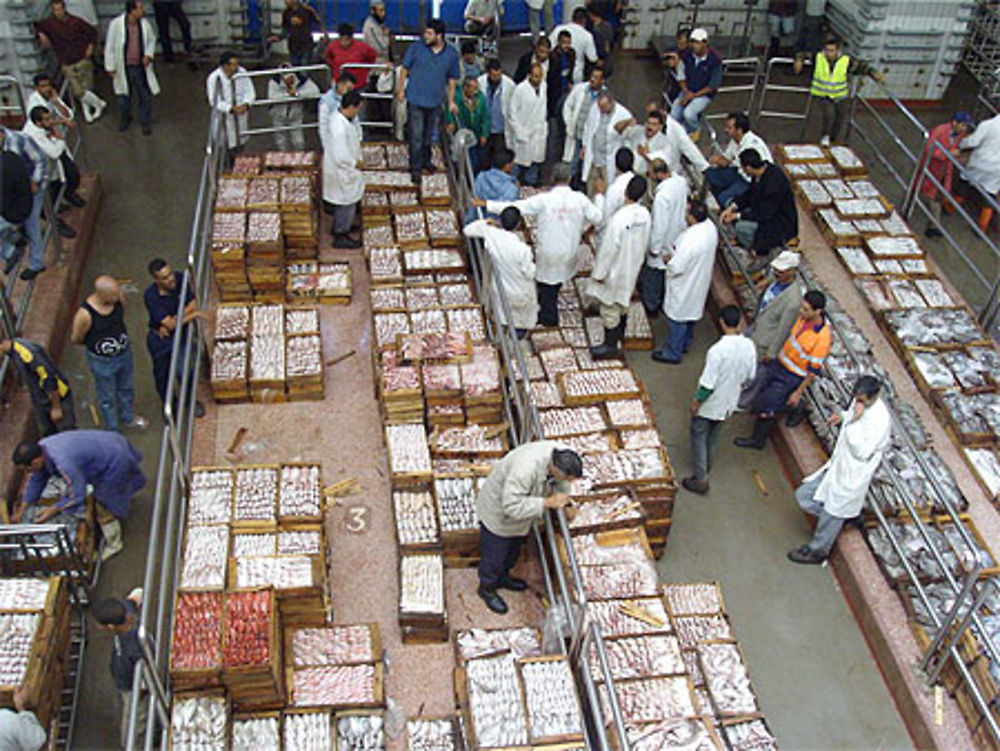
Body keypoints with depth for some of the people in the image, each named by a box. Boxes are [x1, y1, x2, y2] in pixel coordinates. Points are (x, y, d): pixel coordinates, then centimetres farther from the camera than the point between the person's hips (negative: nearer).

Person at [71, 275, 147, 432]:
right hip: (102, 361, -5)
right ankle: (112, 430, 40)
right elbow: (75, 339, -15)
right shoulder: (85, 314, -33)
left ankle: (128, 418, 54)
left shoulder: (117, 299, -19)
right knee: (107, 397, 18)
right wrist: (94, 342, -1)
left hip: (124, 354, 5)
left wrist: (120, 339, 2)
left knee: (126, 389, 28)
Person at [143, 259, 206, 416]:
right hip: (159, 339, -2)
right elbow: (169, 324, -31)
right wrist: (193, 315, -28)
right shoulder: (150, 296, -30)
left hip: (180, 335, 2)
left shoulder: (180, 279, -19)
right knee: (162, 376, 17)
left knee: (185, 372, 1)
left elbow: (192, 305, -12)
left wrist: (173, 321, -21)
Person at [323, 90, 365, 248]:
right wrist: (356, 163, -18)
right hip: (341, 172, -10)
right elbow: (341, 157, -32)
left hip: (343, 170, 10)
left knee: (344, 202, 27)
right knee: (346, 203, 7)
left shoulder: (339, 117, -4)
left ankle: (339, 227, 47)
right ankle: (340, 238, 22)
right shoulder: (339, 128, -34)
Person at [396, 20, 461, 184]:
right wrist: (400, 90, 0)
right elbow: (404, 69, 3)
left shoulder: (452, 54, -1)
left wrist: (451, 101, 5)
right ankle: (415, 168, 7)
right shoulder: (416, 48, -6)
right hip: (415, 100, -2)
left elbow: (452, 79, 7)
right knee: (416, 136, -3)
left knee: (429, 135, 17)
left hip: (435, 102, 2)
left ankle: (425, 161, 38)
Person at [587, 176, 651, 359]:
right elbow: (645, 242, 3)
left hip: (616, 268, -7)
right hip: (633, 266, 7)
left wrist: (600, 273, -15)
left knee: (610, 306, 7)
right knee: (623, 299, 28)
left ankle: (610, 346, 17)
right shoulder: (644, 214, -11)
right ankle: (620, 332, 48)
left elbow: (609, 248, -25)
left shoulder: (619, 218, -32)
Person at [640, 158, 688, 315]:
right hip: (678, 237, 8)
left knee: (652, 274, 16)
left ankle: (651, 307, 34)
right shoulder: (681, 181, -13)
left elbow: (659, 225, -30)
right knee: (669, 272, 26)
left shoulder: (662, 196, -38)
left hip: (664, 242, -8)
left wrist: (654, 248, -17)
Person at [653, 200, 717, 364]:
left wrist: (669, 259, -11)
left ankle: (672, 353, 29)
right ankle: (685, 344, 48)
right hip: (700, 279, 9)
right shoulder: (710, 226, -11)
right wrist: (677, 251, 3)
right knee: (691, 312, 27)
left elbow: (676, 267, -32)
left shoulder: (690, 240, -38)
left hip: (684, 285, -9)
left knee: (678, 319, 11)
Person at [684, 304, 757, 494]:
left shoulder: (718, 350, -33)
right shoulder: (749, 346, -14)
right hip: (728, 403, 6)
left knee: (699, 437, 13)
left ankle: (701, 479, 18)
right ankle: (706, 466, 49)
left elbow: (707, 384, -27)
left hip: (709, 404, -6)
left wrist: (695, 402, -11)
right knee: (713, 435, 28)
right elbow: (749, 376, 1)